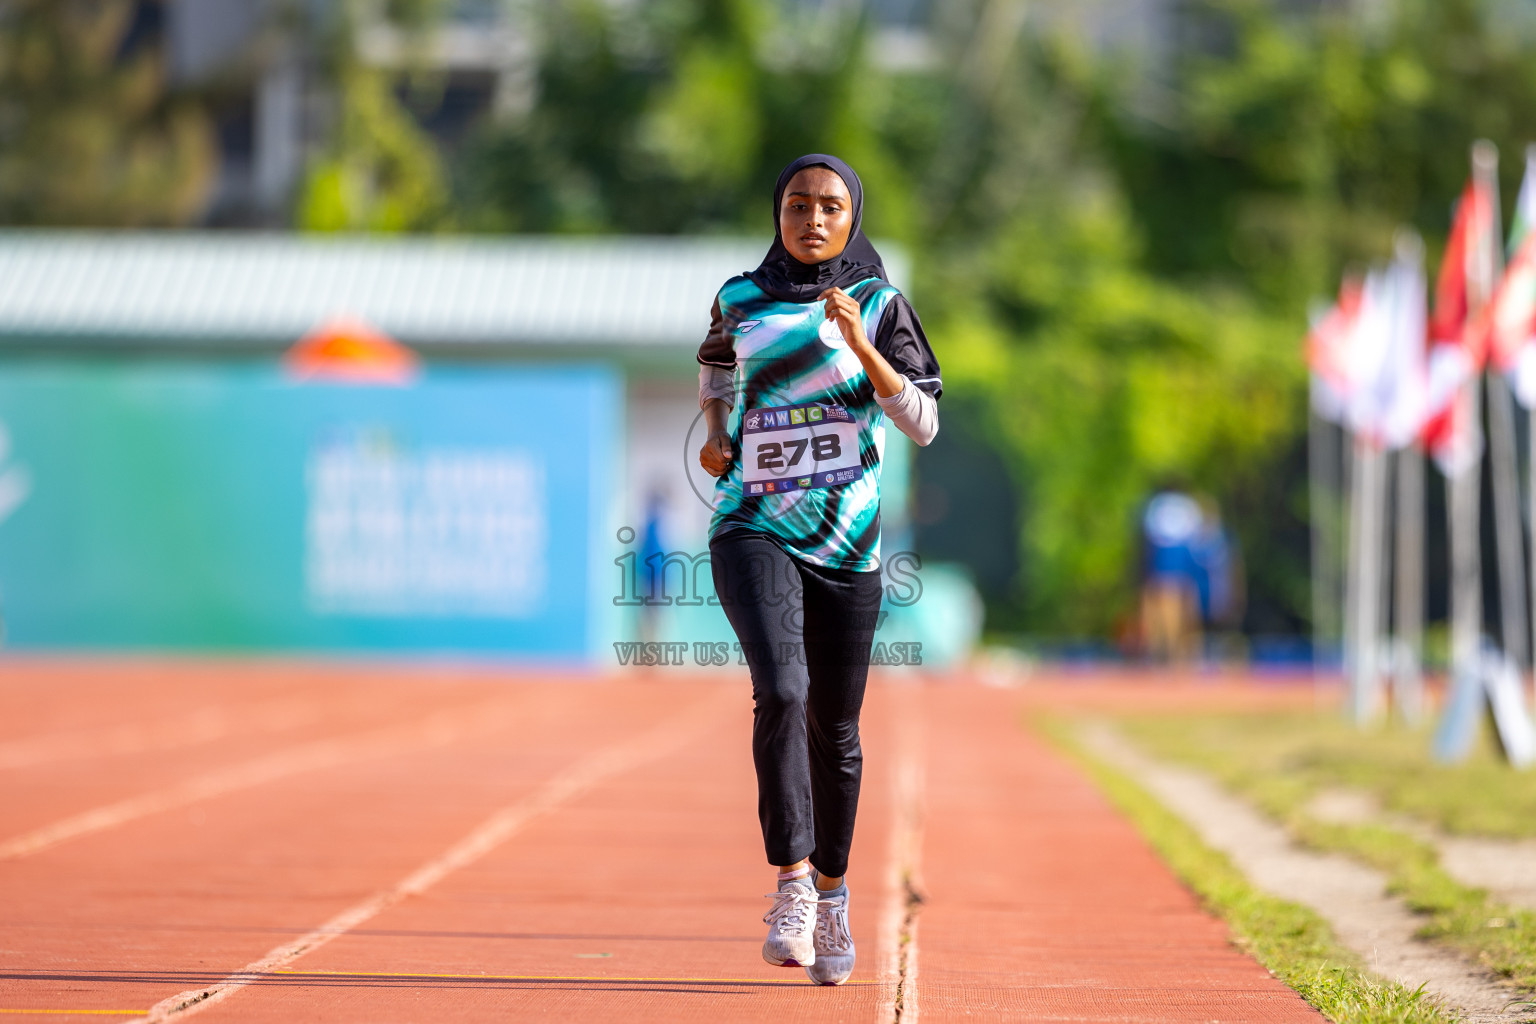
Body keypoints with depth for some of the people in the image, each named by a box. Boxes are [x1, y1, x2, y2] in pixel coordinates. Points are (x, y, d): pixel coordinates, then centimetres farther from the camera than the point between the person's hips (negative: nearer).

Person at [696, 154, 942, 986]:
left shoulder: (880, 305, 2)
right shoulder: (741, 300, 5)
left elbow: (924, 425, -6)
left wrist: (863, 347, -19)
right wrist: (716, 431, 8)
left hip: (846, 540, 1)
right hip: (753, 531, -1)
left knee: (834, 728, 8)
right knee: (781, 691, -24)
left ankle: (831, 894, 27)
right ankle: (791, 885, -23)